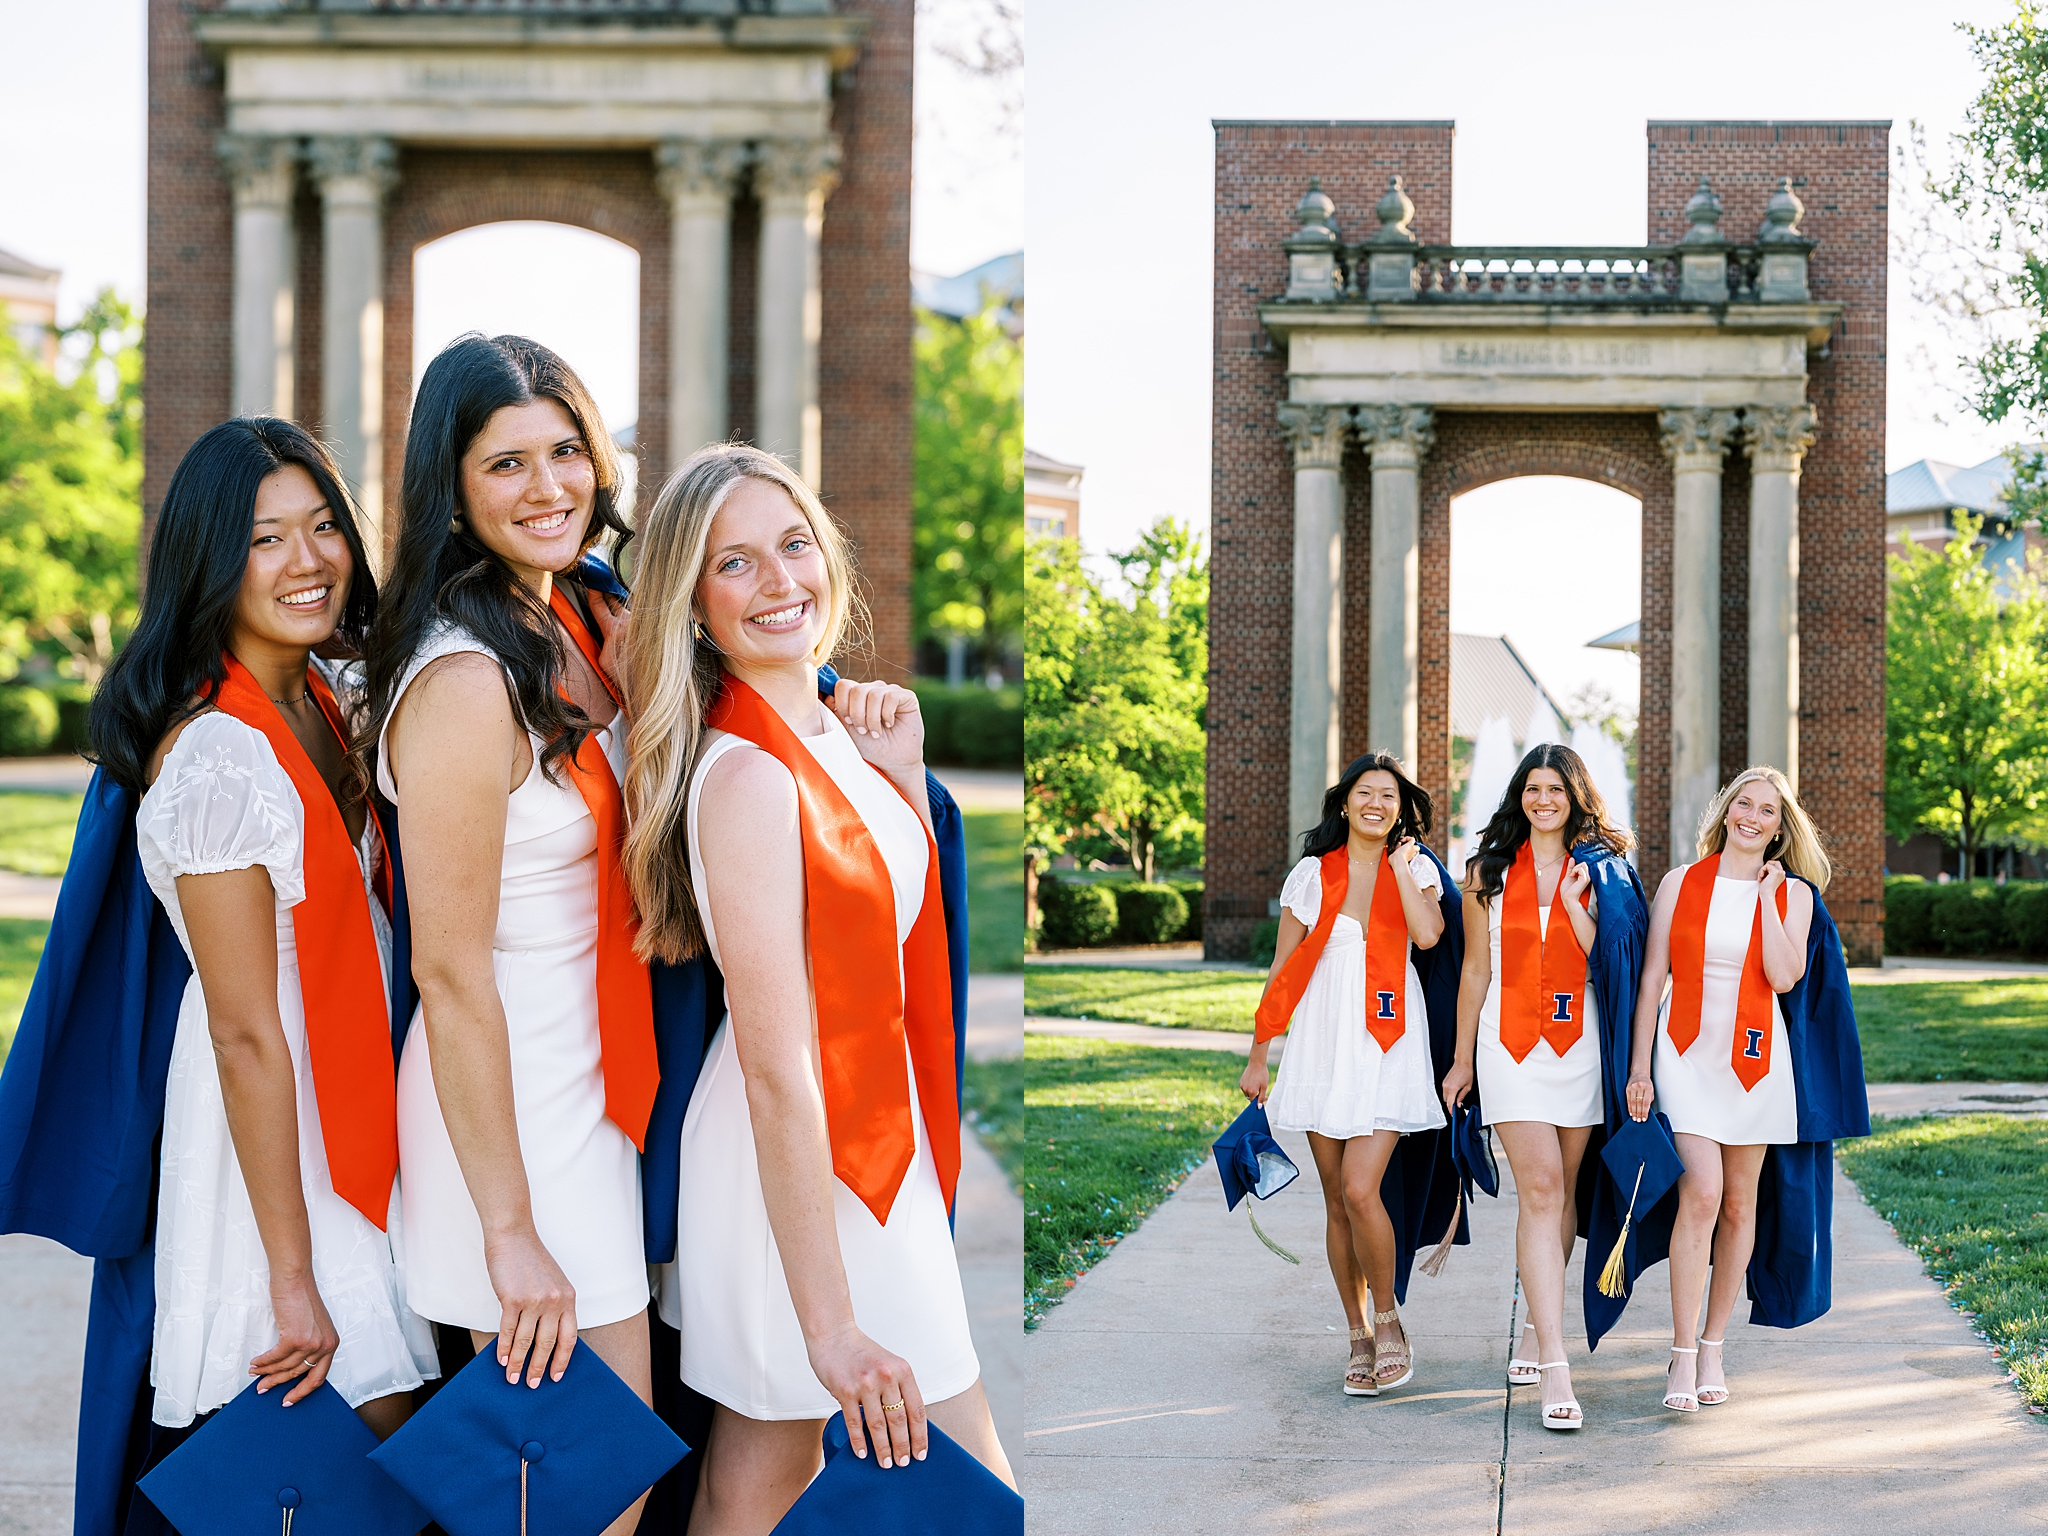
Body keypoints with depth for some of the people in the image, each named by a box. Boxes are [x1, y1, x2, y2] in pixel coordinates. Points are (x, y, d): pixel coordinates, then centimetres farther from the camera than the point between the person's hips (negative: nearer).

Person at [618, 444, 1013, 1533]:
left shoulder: (823, 732, 4)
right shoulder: (748, 777, -22)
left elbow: (903, 925, 18)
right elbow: (778, 1074, -25)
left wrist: (901, 776, 1)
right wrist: (830, 1323, -26)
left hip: (872, 1142, 8)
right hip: (803, 1176, -8)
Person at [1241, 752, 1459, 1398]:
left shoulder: (1416, 869, 4)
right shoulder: (1312, 875, 7)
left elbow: (1428, 935, -17)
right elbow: (1282, 970, 10)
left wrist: (1399, 864, -10)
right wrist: (1258, 1054, 8)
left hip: (1387, 1044, -2)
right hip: (1323, 1043, 2)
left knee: (1360, 1191, -16)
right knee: (1336, 1201, 4)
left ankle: (1387, 1319, 4)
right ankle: (1360, 1340, 15)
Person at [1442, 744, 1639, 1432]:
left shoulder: (1600, 870, 6)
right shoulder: (1489, 871, 7)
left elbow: (1611, 962, -1)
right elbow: (1475, 969, 11)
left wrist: (1574, 903, -12)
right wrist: (1463, 1059, 13)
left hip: (1581, 1042, 1)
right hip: (1511, 1041, -1)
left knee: (1560, 1192, 8)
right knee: (1540, 1190, -11)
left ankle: (1536, 1331, 26)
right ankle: (1555, 1368, -17)